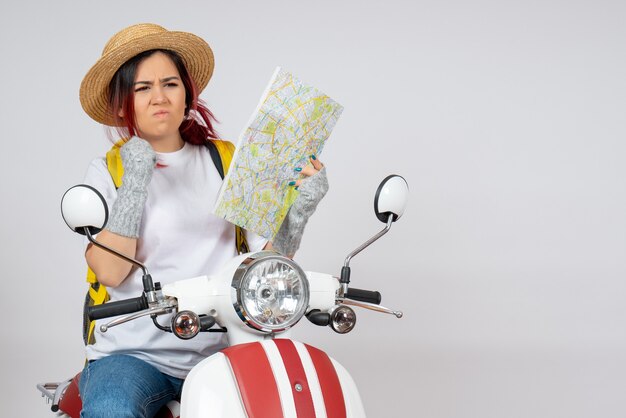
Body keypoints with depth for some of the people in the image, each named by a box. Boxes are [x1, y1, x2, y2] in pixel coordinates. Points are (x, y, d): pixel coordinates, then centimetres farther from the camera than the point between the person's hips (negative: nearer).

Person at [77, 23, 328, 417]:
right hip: (133, 352, -2)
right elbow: (109, 271, -9)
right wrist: (134, 183, -17)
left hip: (217, 351, 2)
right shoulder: (107, 171, 6)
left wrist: (299, 209, -14)